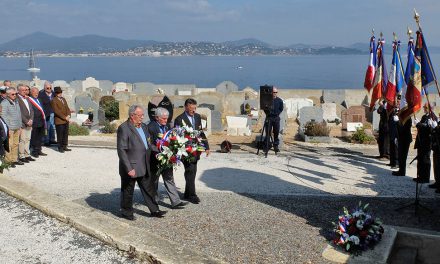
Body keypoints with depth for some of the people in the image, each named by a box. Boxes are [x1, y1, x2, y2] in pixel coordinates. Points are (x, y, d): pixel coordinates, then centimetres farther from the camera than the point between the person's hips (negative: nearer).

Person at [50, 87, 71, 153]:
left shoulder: (63, 99, 15)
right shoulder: (53, 101, -8)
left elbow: (67, 108, 12)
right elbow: (56, 111, -15)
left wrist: (68, 115, -6)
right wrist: (64, 117, -16)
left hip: (66, 120, 7)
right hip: (59, 121, -7)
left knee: (66, 134, 9)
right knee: (60, 135, 1)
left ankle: (64, 147, 17)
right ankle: (60, 148, 10)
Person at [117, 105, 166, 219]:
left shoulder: (143, 126, 10)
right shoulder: (124, 128, -16)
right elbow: (121, 150, -19)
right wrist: (129, 168, -21)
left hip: (144, 167, 7)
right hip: (131, 168, -7)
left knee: (147, 189, 15)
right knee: (128, 191, 9)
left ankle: (154, 210, 23)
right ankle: (127, 212, 25)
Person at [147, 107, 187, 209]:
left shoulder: (166, 127, 8)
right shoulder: (151, 127, -14)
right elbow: (150, 144, -18)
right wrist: (159, 152, -27)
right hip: (156, 159, -6)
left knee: (169, 179, 6)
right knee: (154, 181, 10)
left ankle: (175, 201, 6)